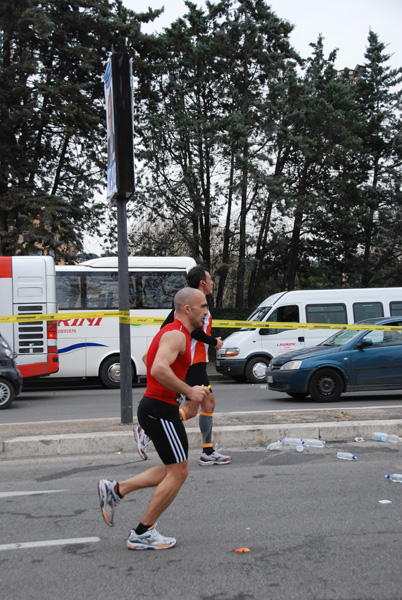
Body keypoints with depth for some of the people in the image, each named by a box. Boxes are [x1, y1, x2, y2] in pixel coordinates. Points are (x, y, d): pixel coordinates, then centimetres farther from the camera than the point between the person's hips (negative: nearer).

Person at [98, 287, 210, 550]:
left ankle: (116, 489, 17)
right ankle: (142, 533, 7)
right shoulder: (176, 335, -16)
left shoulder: (174, 333, 17)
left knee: (174, 471, 17)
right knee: (178, 473, -2)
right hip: (161, 409, -10)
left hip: (154, 408, 10)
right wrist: (189, 391, -23)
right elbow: (159, 370, -32)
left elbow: (149, 360, 29)